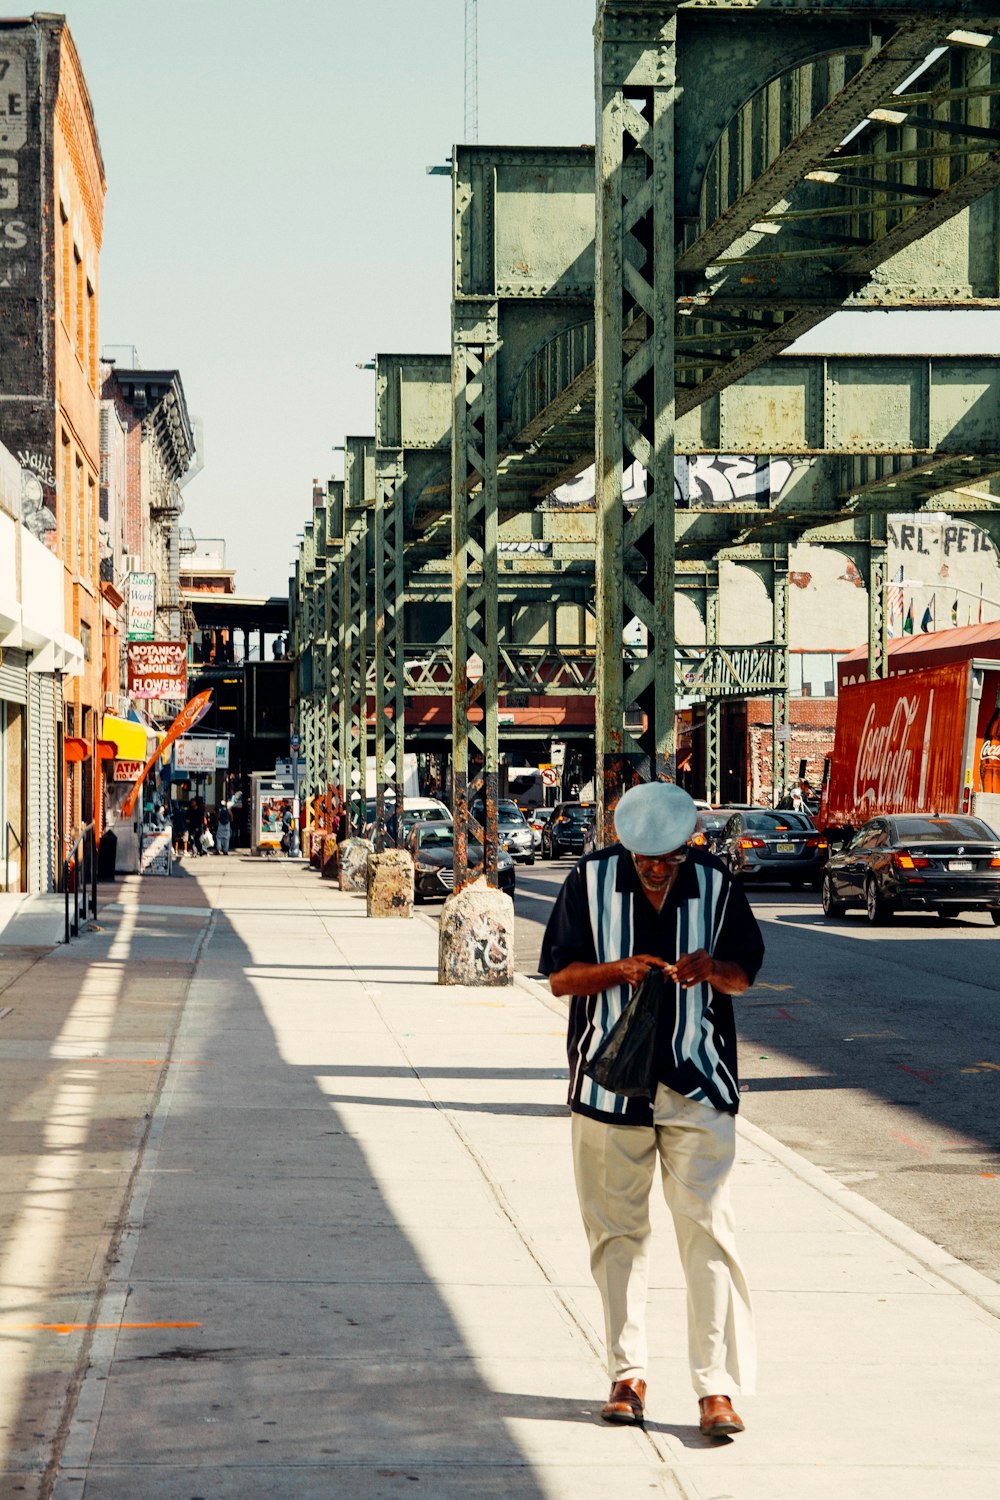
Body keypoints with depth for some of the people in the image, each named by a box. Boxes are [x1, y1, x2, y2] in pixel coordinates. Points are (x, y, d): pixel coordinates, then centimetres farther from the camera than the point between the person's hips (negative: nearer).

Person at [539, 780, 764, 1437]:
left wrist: (712, 970, -16)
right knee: (617, 1231, 8)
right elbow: (560, 976, -1)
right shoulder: (592, 879, -2)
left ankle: (717, 1386, -7)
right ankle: (628, 1373, 20)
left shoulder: (715, 882, -1)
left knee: (707, 1229, -8)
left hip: (697, 1087, -1)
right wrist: (620, 970, -19)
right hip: (610, 1082, 1)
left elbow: (744, 973, 7)